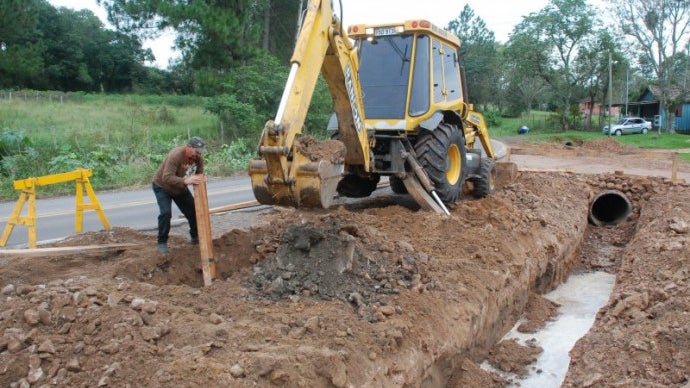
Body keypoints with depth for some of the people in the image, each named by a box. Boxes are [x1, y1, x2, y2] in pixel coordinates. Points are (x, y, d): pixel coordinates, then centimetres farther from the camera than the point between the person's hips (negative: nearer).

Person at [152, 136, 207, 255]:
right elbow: (167, 178, -44)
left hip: (180, 187, 7)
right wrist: (186, 181, -56)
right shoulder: (176, 155, -37)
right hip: (162, 186, -6)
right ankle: (162, 242, -5)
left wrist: (199, 180, -32)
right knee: (166, 213, -21)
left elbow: (200, 173, -8)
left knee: (193, 210, 5)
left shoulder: (198, 157, -16)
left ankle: (196, 237, 24)